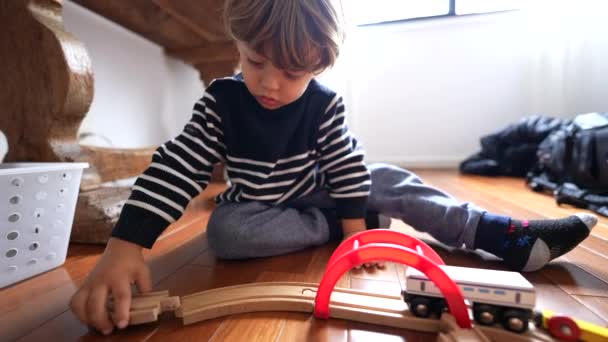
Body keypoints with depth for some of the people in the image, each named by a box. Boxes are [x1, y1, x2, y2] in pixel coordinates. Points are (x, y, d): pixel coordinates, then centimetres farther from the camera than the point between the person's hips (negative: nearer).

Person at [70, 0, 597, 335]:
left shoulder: (324, 105, -16)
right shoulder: (219, 103, -17)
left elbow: (346, 166, -13)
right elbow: (174, 169, -23)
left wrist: (356, 228, -18)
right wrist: (124, 247, -32)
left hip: (319, 196, 1)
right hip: (258, 210, 0)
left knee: (396, 182, -14)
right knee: (224, 231, -32)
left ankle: (505, 236, -9)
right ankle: (345, 225, -20)